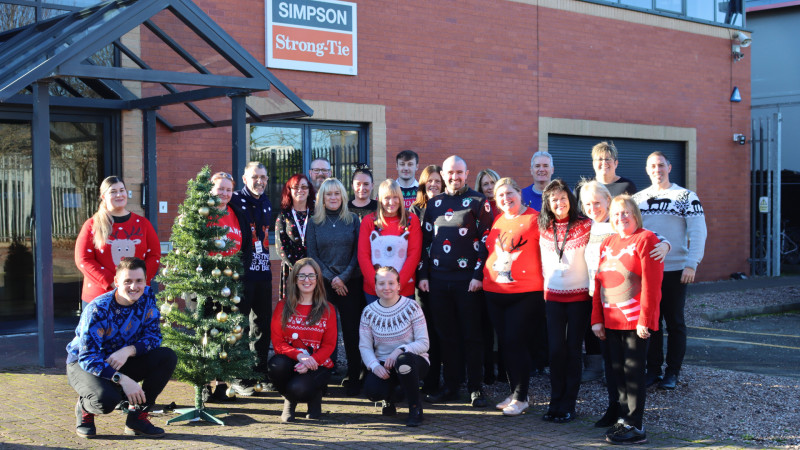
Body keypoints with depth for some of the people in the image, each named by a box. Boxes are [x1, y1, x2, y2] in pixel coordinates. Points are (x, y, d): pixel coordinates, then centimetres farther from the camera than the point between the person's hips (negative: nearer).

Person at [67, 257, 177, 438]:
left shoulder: (147, 296, -10)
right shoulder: (98, 309, -25)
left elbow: (153, 336, -8)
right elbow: (88, 357, -28)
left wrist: (128, 350, -29)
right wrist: (121, 379, -40)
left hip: (121, 362, 5)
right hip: (83, 364, -5)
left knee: (168, 357, -18)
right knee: (106, 399, -37)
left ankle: (137, 416, -7)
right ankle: (85, 408, 3)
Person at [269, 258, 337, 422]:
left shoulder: (327, 310, 5)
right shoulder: (283, 306, 5)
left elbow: (329, 345, 0)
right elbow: (277, 340, -2)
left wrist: (311, 361, -20)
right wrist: (299, 355, -21)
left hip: (317, 364, -2)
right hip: (290, 361, 2)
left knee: (298, 388, -32)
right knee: (277, 364, -34)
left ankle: (315, 395, 9)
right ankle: (289, 401, -1)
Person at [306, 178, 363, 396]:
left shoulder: (353, 220, 7)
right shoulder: (315, 222, 7)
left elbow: (358, 252, 3)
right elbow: (312, 255, 3)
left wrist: (344, 276, -8)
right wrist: (331, 279, -7)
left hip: (351, 282, 0)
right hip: (323, 283, 0)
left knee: (352, 329, -2)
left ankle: (353, 377, 5)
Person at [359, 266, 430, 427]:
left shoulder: (411, 307, -6)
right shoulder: (369, 312, 1)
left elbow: (423, 343, -9)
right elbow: (364, 346, 1)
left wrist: (400, 350, -25)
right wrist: (375, 365, -19)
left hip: (414, 360, -2)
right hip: (383, 365, 2)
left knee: (403, 360, -39)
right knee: (371, 390, -29)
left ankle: (415, 407, -15)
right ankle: (389, 398, 12)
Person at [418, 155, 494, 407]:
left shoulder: (478, 202, 0)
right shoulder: (434, 204, 14)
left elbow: (485, 240, -5)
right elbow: (426, 241, 15)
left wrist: (478, 275, -12)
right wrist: (423, 275, 8)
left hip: (468, 280, -4)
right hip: (439, 281, 4)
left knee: (471, 336, 1)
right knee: (446, 336, 9)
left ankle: (475, 389, 9)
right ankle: (450, 387, 18)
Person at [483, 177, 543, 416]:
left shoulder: (534, 219, -5)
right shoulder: (497, 221, 13)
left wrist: (544, 283, -10)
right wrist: (485, 276, 19)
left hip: (525, 292, -6)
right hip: (495, 291, 7)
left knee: (515, 341, -9)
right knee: (504, 342, 9)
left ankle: (521, 398, 1)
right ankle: (514, 393, 21)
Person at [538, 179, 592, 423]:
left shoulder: (585, 226, -5)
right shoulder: (543, 229, 4)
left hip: (580, 295, -2)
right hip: (553, 296, 2)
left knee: (573, 349, 3)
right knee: (555, 350, 1)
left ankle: (568, 405, 11)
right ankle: (555, 402, 12)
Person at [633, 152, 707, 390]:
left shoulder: (686, 197, -1)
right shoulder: (637, 199, 9)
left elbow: (698, 232, -5)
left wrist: (691, 264, -14)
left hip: (675, 270, -3)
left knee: (675, 323, 4)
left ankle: (672, 372, 12)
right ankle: (653, 369, 17)